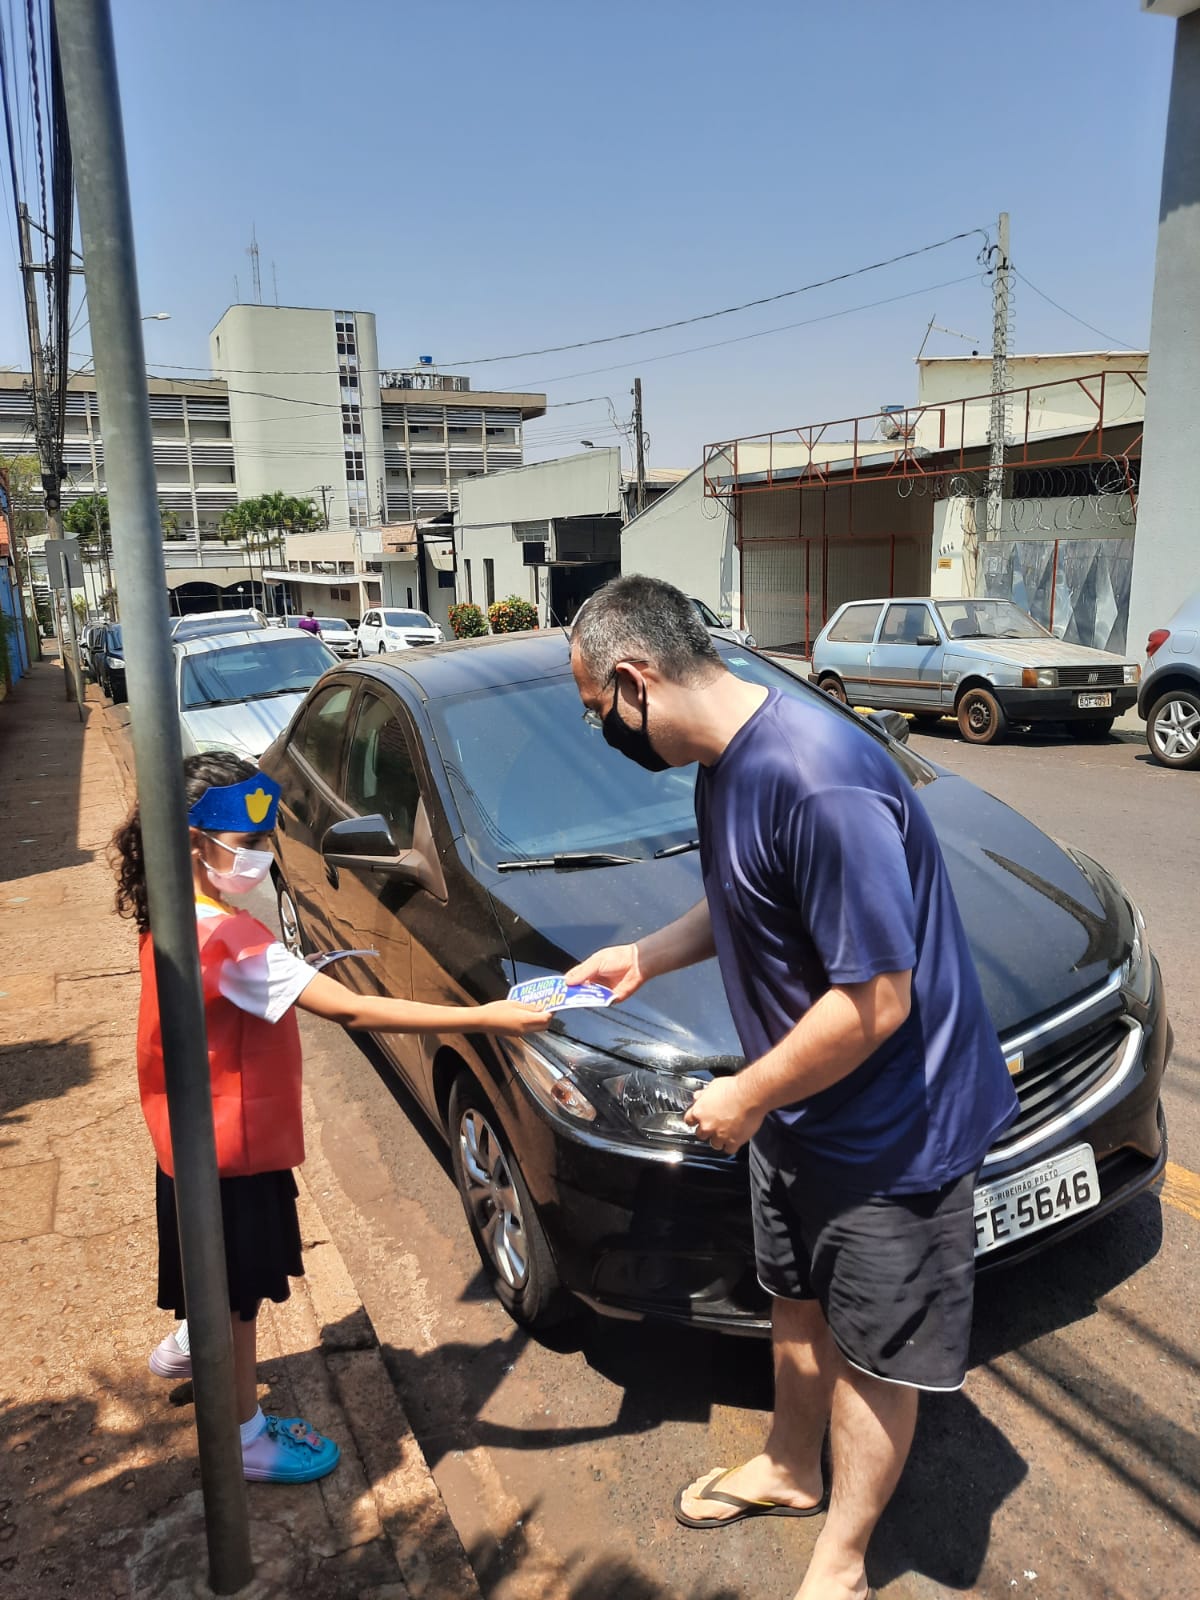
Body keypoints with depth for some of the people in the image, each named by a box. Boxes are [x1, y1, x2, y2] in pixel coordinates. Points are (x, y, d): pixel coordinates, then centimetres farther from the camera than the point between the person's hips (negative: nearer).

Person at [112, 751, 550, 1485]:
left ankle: (187, 1346, 58)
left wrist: (283, 977, 1)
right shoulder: (231, 941, -33)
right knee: (237, 1292, 12)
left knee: (221, 1278, 32)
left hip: (192, 1138, 9)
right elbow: (353, 1011, -39)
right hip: (229, 1149, -9)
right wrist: (483, 1018, -40)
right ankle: (248, 1437, 33)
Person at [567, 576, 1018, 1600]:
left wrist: (747, 1096, -19)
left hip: (893, 1123, -8)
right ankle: (789, 1471, 54)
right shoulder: (724, 760, -3)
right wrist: (648, 957, 3)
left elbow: (876, 1000, -31)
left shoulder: (818, 781, -34)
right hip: (798, 1104, 9)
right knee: (798, 1302, 27)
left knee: (873, 1349, 15)